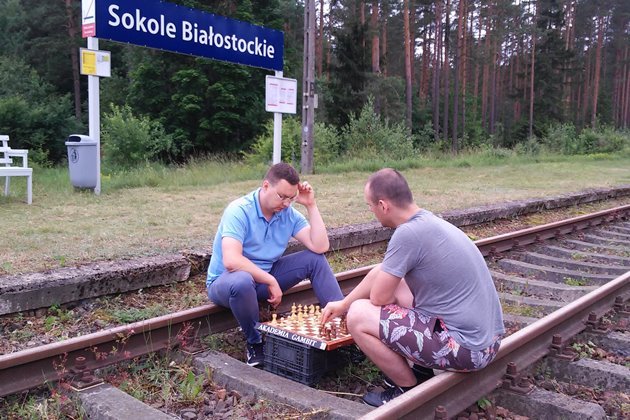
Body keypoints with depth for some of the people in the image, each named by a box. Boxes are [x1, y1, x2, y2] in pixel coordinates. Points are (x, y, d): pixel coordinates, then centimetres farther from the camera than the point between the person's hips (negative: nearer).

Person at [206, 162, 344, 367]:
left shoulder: (289, 213, -5)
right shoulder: (239, 211, -23)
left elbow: (320, 246, -15)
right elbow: (231, 261, -35)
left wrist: (311, 205, -16)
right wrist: (271, 281, -30)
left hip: (266, 276, 6)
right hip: (225, 280, -6)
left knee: (315, 259, -7)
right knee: (242, 281, -42)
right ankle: (255, 343, -15)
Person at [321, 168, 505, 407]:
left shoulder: (408, 233, -22)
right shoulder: (425, 221, 7)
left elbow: (379, 297, -13)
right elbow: (381, 272, 18)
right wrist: (342, 304, 27)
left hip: (467, 347, -9)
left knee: (358, 315, -8)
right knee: (392, 285, 21)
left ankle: (410, 391, 8)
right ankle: (421, 373, 20)